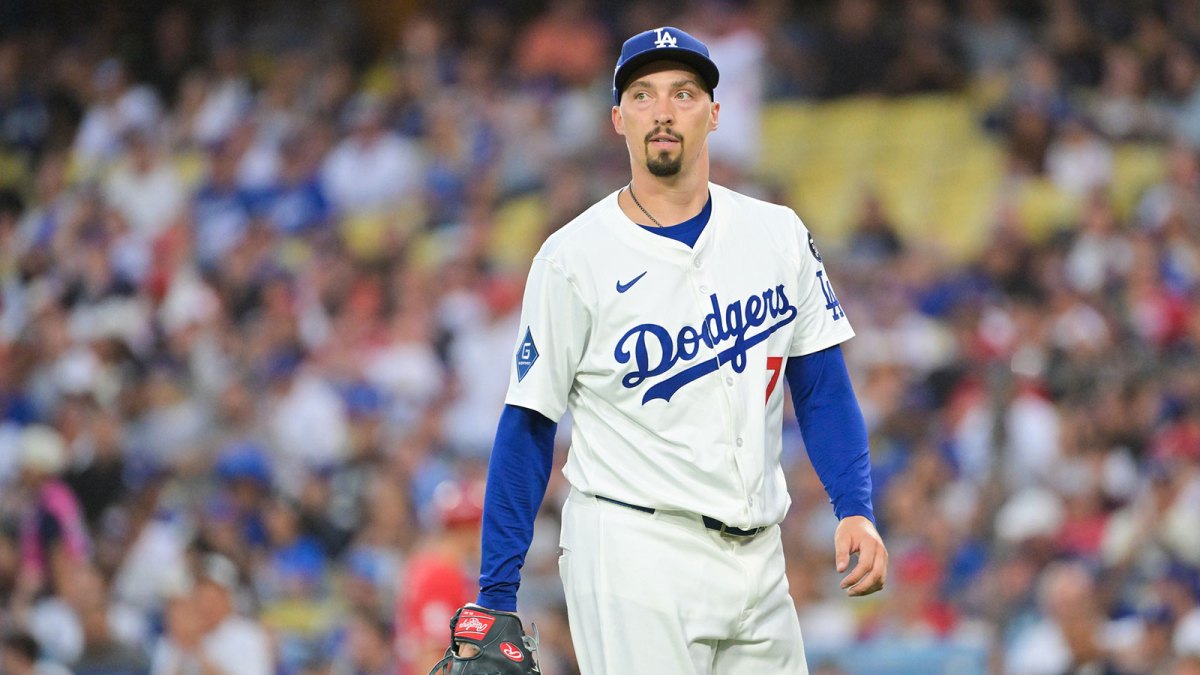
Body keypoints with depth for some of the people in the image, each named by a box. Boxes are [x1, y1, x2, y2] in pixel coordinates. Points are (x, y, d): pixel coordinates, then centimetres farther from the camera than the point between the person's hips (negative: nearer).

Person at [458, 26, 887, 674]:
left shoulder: (779, 236, 8)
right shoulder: (573, 257, -3)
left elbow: (822, 389, 11)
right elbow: (529, 425, -1)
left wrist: (855, 511, -4)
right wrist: (495, 599, -3)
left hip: (757, 554, 5)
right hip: (632, 557, -5)